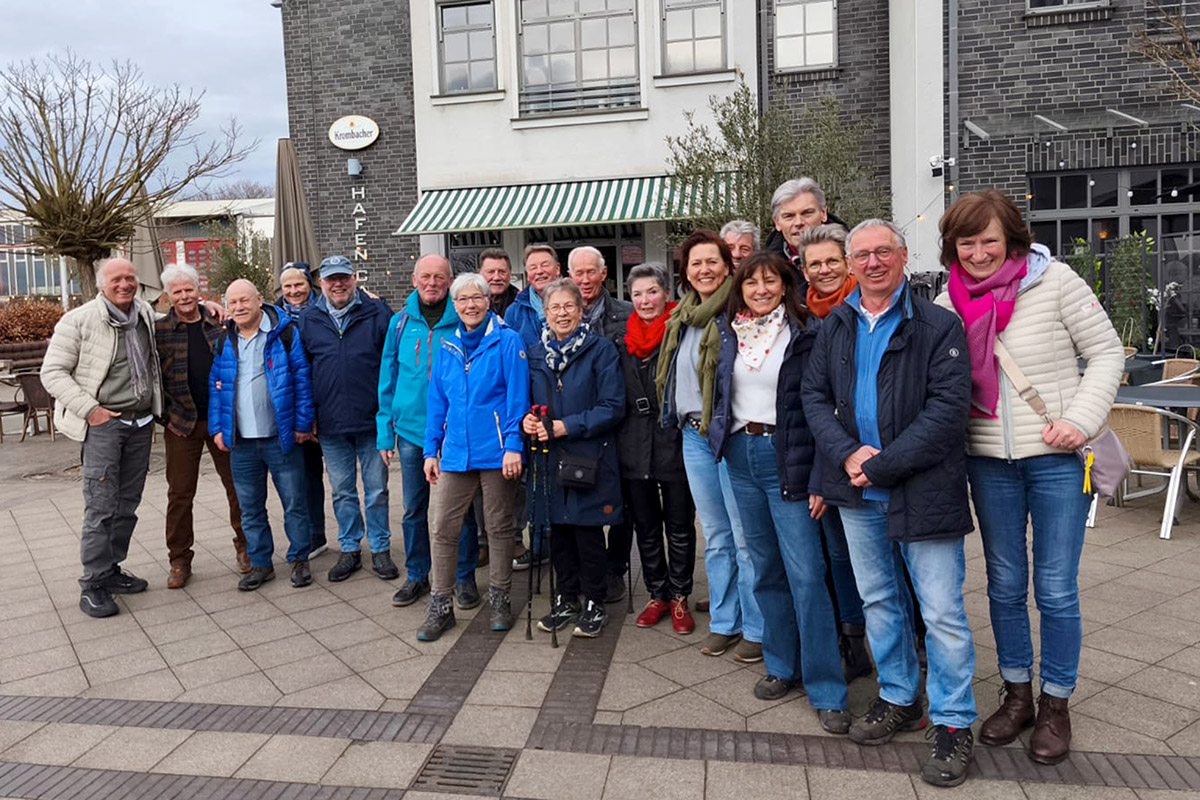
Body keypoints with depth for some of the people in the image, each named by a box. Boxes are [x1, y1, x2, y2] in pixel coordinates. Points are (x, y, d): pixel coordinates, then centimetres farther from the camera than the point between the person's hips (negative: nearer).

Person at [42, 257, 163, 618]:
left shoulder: (146, 314, 9)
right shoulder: (79, 321, -8)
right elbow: (53, 373, -7)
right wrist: (90, 410, -15)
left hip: (141, 423, 6)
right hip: (103, 425, -6)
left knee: (127, 505, 11)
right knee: (101, 507, -7)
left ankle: (111, 570, 24)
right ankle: (93, 585, 2)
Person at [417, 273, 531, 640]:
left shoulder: (507, 341, -4)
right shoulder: (447, 347, 11)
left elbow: (517, 396, -8)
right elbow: (437, 401, 15)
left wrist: (513, 445, -15)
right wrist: (431, 450, 11)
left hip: (496, 454, -4)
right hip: (456, 454, 4)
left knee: (499, 528, 9)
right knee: (442, 528, 3)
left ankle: (499, 599, 25)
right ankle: (441, 606, 15)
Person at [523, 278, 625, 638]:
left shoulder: (601, 349, -6)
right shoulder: (536, 353, 10)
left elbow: (613, 407, -12)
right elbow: (529, 402, 19)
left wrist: (564, 427, -16)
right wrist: (527, 419, -5)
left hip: (589, 458, -4)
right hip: (550, 458, 5)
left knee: (587, 530, 2)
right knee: (558, 528, 12)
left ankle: (594, 604, 20)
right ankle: (566, 599, 28)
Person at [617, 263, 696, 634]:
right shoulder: (623, 342, 8)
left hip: (676, 446, -4)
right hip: (634, 448, 4)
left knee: (680, 527, 7)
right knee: (646, 528, 13)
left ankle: (679, 597, 21)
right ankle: (657, 595, 27)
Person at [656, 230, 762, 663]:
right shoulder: (682, 317, 14)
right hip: (694, 436, 7)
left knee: (746, 537, -1)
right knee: (715, 536, 15)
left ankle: (756, 629, 12)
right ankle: (723, 622, 26)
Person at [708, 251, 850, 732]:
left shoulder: (806, 333, -6)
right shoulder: (730, 332, 9)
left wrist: (821, 476, -13)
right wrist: (719, 438, 14)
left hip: (787, 457, -5)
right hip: (741, 455, 5)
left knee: (806, 573, -6)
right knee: (765, 567, 13)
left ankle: (826, 690, 4)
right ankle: (781, 665, 27)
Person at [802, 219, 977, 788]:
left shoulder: (939, 326, -8)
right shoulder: (835, 327, 9)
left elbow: (948, 408, -15)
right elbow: (814, 396, 7)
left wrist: (880, 464, -17)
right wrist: (845, 454, -10)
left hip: (923, 491, -5)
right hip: (858, 492, 5)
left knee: (942, 612, 0)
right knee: (878, 601, 17)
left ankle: (953, 723, 18)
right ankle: (899, 699, 35)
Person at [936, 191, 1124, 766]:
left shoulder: (1054, 281, -7)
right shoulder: (948, 305, 2)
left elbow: (1107, 353, -3)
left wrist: (1080, 420, -15)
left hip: (1057, 459, -3)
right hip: (989, 462, 3)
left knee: (1055, 589, 5)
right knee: (1005, 585, 14)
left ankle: (1055, 705, 24)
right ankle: (1017, 694, 31)